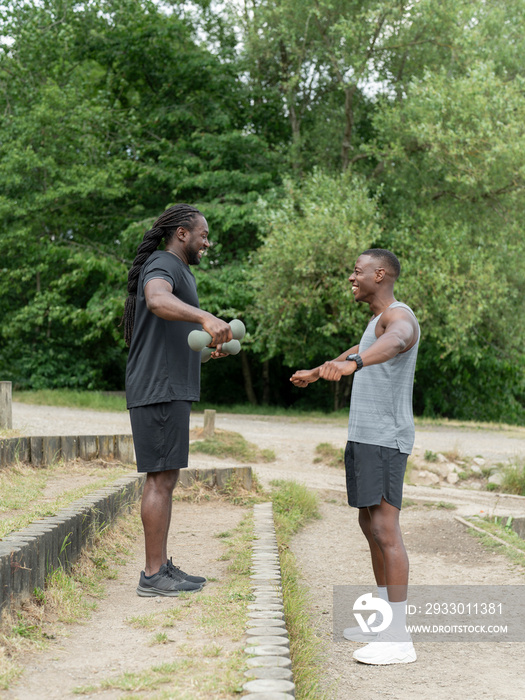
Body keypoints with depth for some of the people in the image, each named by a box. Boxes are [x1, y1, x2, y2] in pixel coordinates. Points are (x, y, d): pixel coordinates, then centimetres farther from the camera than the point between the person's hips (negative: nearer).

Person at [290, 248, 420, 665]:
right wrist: (315, 373, 55)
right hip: (364, 439, 10)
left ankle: (399, 639, -9)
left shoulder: (400, 317, -14)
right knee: (372, 528, 14)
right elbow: (357, 353, 39)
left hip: (384, 442, -10)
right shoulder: (380, 322, 19)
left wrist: (350, 365, -59)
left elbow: (391, 345, -40)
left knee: (385, 530, -12)